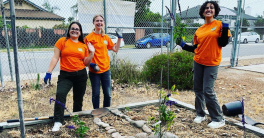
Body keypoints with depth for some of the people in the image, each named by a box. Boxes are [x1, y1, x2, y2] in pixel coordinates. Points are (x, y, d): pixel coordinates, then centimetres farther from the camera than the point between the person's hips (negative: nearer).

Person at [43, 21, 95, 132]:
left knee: (78, 99, 12)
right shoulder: (62, 41, 1)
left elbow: (86, 63, 9)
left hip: (81, 75, 3)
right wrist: (49, 72, -7)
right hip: (65, 75, -3)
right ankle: (58, 122, -18)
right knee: (60, 94, -24)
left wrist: (91, 53, -2)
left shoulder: (83, 46, 8)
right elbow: (55, 58, -2)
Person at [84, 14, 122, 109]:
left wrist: (119, 38, 6)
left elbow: (115, 49, 13)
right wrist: (90, 63, -19)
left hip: (106, 69, 4)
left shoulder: (106, 37, 7)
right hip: (94, 71, -4)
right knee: (96, 94, 9)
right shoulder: (89, 37, -7)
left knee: (107, 94, 10)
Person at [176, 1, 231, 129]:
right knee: (198, 89, 9)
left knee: (208, 91, -8)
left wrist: (225, 28, -18)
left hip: (212, 63, -5)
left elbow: (223, 43, -10)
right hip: (198, 62, 5)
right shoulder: (199, 30, 9)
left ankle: (219, 119, 8)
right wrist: (183, 45, 7)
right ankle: (200, 114, 26)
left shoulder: (219, 25, -1)